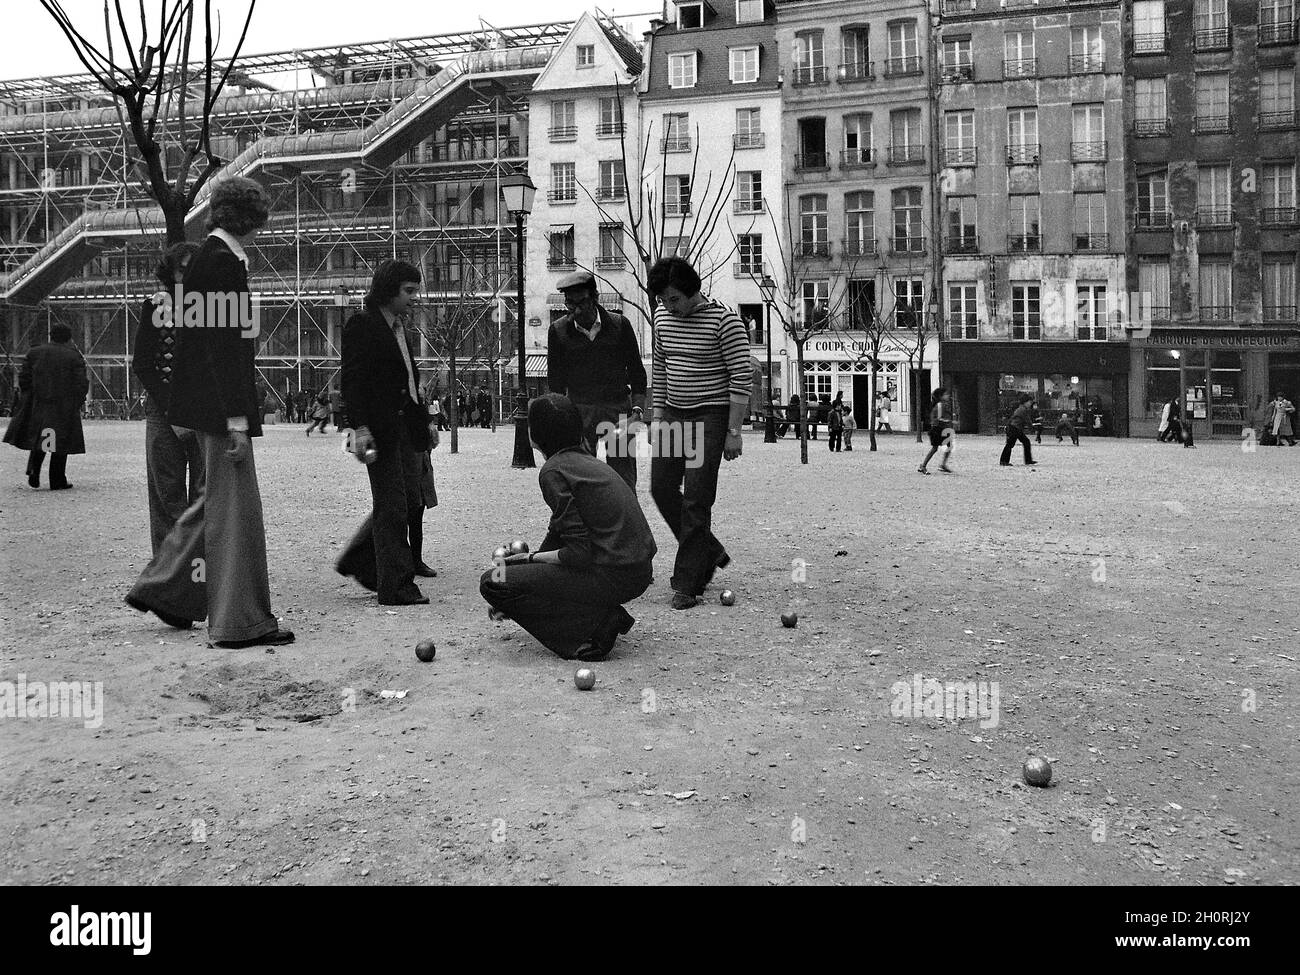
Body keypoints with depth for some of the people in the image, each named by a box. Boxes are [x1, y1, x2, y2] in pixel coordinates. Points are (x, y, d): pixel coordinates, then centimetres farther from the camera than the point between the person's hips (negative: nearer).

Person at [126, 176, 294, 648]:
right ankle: (240, 622, 3)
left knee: (218, 499, 19)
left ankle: (162, 588, 28)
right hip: (221, 401, -10)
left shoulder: (211, 256, 15)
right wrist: (236, 419, -21)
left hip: (209, 402, 10)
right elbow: (224, 344, -20)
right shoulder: (223, 261, -14)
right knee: (234, 506, -4)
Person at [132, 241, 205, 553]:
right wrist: (171, 407, -8)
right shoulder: (156, 305, 4)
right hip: (164, 410, -1)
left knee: (205, 491, -3)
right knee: (168, 492, 1)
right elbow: (141, 364, 2)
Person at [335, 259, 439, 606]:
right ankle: (396, 586, 2)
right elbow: (352, 380, -14)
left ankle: (357, 561, 25)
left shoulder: (399, 327, 19)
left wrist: (425, 420, 20)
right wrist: (360, 427, -22)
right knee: (392, 507, -5)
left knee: (411, 502, 10)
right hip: (379, 429, -9)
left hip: (405, 428, 9)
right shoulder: (361, 325, -7)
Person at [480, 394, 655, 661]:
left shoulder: (554, 471, -11)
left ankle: (594, 630, -11)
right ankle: (607, 615, 13)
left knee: (492, 582, -5)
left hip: (612, 576, -9)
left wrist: (529, 558, -3)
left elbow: (579, 554, -17)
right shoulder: (587, 461, 17)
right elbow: (559, 531, 25)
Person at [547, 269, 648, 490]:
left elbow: (637, 373, 8)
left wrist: (637, 411, -5)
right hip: (578, 411, 0)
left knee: (624, 484, -1)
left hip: (618, 408, 0)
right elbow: (555, 383, 7)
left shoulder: (619, 325, 3)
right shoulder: (559, 331, 3)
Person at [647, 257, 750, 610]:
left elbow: (741, 377, -14)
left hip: (710, 414, -7)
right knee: (662, 488, 7)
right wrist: (658, 414, 13)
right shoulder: (662, 317, 5)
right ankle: (710, 553, 26)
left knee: (696, 499, -9)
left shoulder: (724, 320, -14)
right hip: (673, 413, 7)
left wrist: (733, 431, -16)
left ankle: (687, 583, -1)